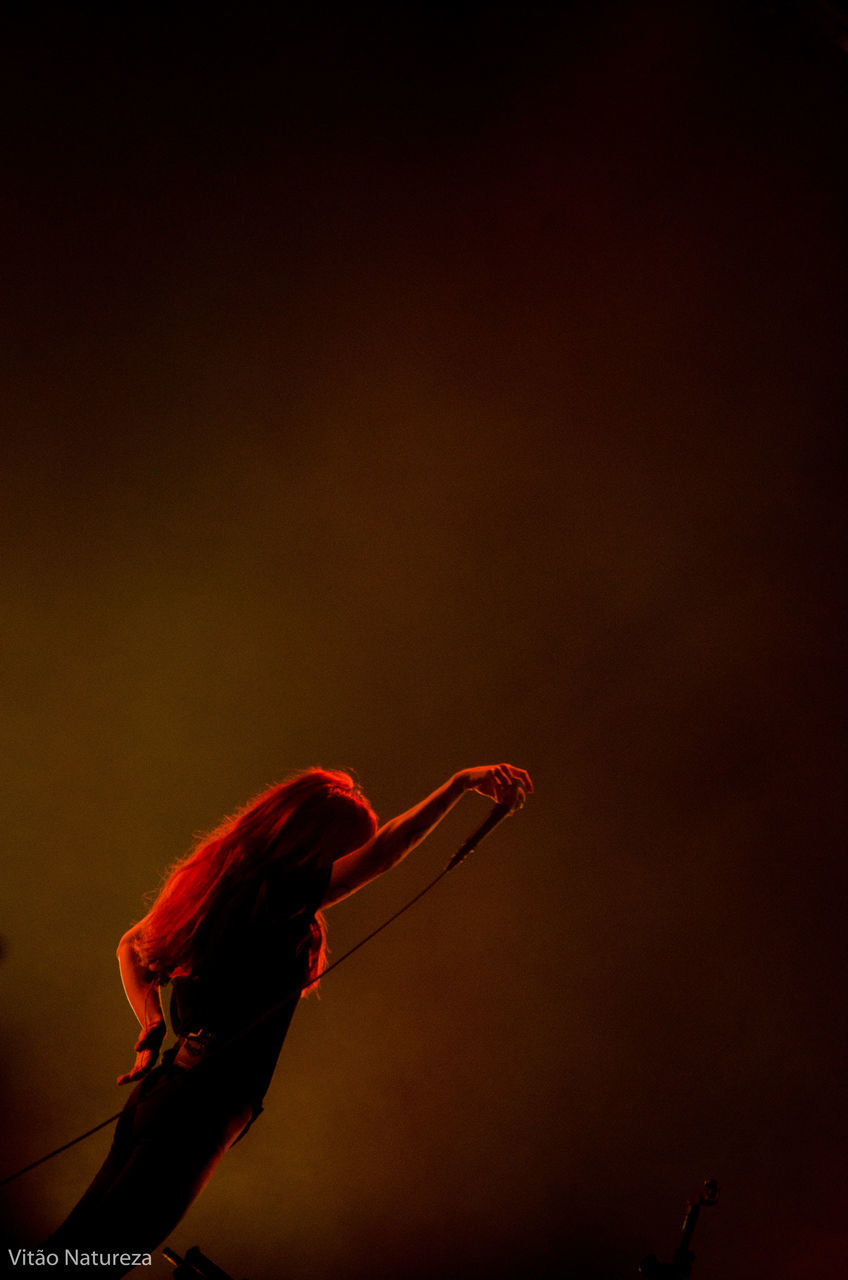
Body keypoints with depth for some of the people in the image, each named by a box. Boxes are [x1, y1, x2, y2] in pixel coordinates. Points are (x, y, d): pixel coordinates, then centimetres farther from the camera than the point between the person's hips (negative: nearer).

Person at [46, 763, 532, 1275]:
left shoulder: (220, 878, 8)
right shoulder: (278, 892, -20)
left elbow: (131, 946, 19)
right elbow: (380, 853, -32)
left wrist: (153, 1028, 11)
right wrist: (461, 783, -28)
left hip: (169, 1080, 9)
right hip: (204, 1103, -9)